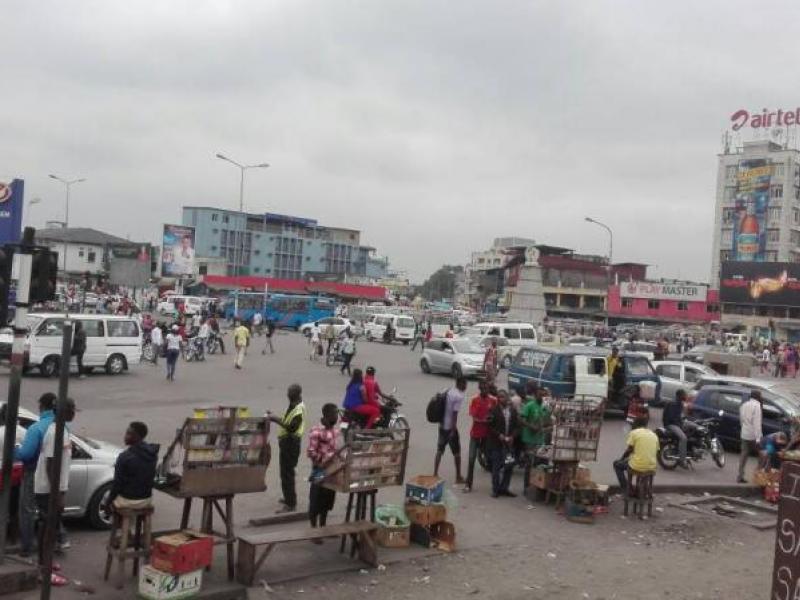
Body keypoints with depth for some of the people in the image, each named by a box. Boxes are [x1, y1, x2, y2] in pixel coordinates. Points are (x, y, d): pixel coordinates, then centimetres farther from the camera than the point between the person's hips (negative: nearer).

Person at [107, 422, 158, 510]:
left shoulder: (125, 457, -23)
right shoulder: (153, 453, -5)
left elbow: (117, 483, -16)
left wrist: (110, 500, -1)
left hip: (128, 501, -5)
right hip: (147, 500, 5)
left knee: (106, 496, 26)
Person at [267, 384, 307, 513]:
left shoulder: (299, 409, -21)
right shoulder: (293, 406, 11)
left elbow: (291, 427, -27)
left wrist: (275, 419, -26)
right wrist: (274, 417, 8)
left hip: (291, 443, -10)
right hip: (286, 441, 10)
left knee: (287, 473, -8)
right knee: (286, 472, 21)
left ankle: (291, 504, -4)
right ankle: (289, 498, 36)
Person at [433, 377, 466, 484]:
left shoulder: (448, 391, 7)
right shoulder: (459, 396, -17)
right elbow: (454, 414, -21)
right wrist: (453, 430, -19)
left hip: (442, 426, 7)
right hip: (450, 427, -7)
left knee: (439, 451, 13)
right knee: (457, 452, 6)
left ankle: (435, 474, 16)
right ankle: (458, 477, 14)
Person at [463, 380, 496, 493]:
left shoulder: (493, 401, 0)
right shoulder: (475, 400, -3)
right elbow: (473, 417, -10)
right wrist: (483, 420, -28)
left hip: (488, 434, 1)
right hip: (476, 434, -1)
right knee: (471, 459, -2)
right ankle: (468, 484, 3)